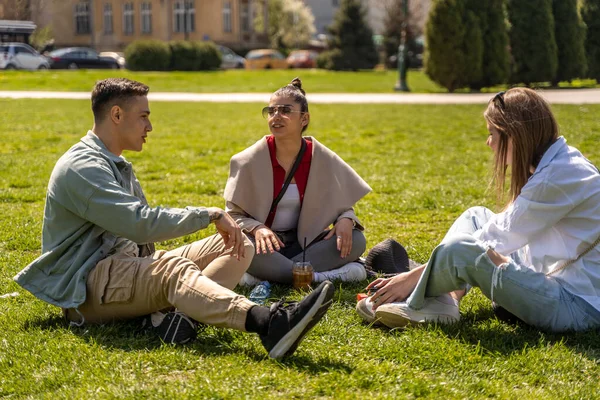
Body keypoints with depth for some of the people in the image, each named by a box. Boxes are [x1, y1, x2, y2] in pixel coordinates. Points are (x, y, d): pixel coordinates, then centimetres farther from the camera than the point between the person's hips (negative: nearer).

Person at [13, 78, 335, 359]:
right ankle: (268, 323, -64)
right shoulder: (81, 167, -11)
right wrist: (210, 215, -18)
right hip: (86, 286, -9)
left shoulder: (119, 167, 24)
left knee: (238, 247, -4)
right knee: (172, 268, -39)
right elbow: (140, 223, -23)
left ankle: (181, 313, -35)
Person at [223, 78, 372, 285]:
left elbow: (343, 203, 6)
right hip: (265, 244, -3)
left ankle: (269, 276, -25)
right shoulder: (249, 161, -9)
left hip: (304, 244, 3)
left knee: (356, 240, -21)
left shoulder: (324, 160, -4)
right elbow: (234, 214, -5)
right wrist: (256, 228, -28)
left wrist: (345, 220, -19)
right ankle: (326, 276, -30)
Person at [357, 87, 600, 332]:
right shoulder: (554, 165, 10)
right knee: (476, 217, 12)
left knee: (460, 251, -23)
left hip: (577, 306, -10)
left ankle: (414, 303, 4)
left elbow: (494, 242, -19)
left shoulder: (560, 177, -20)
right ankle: (444, 300, -6)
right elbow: (503, 232, 12)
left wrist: (413, 277, -14)